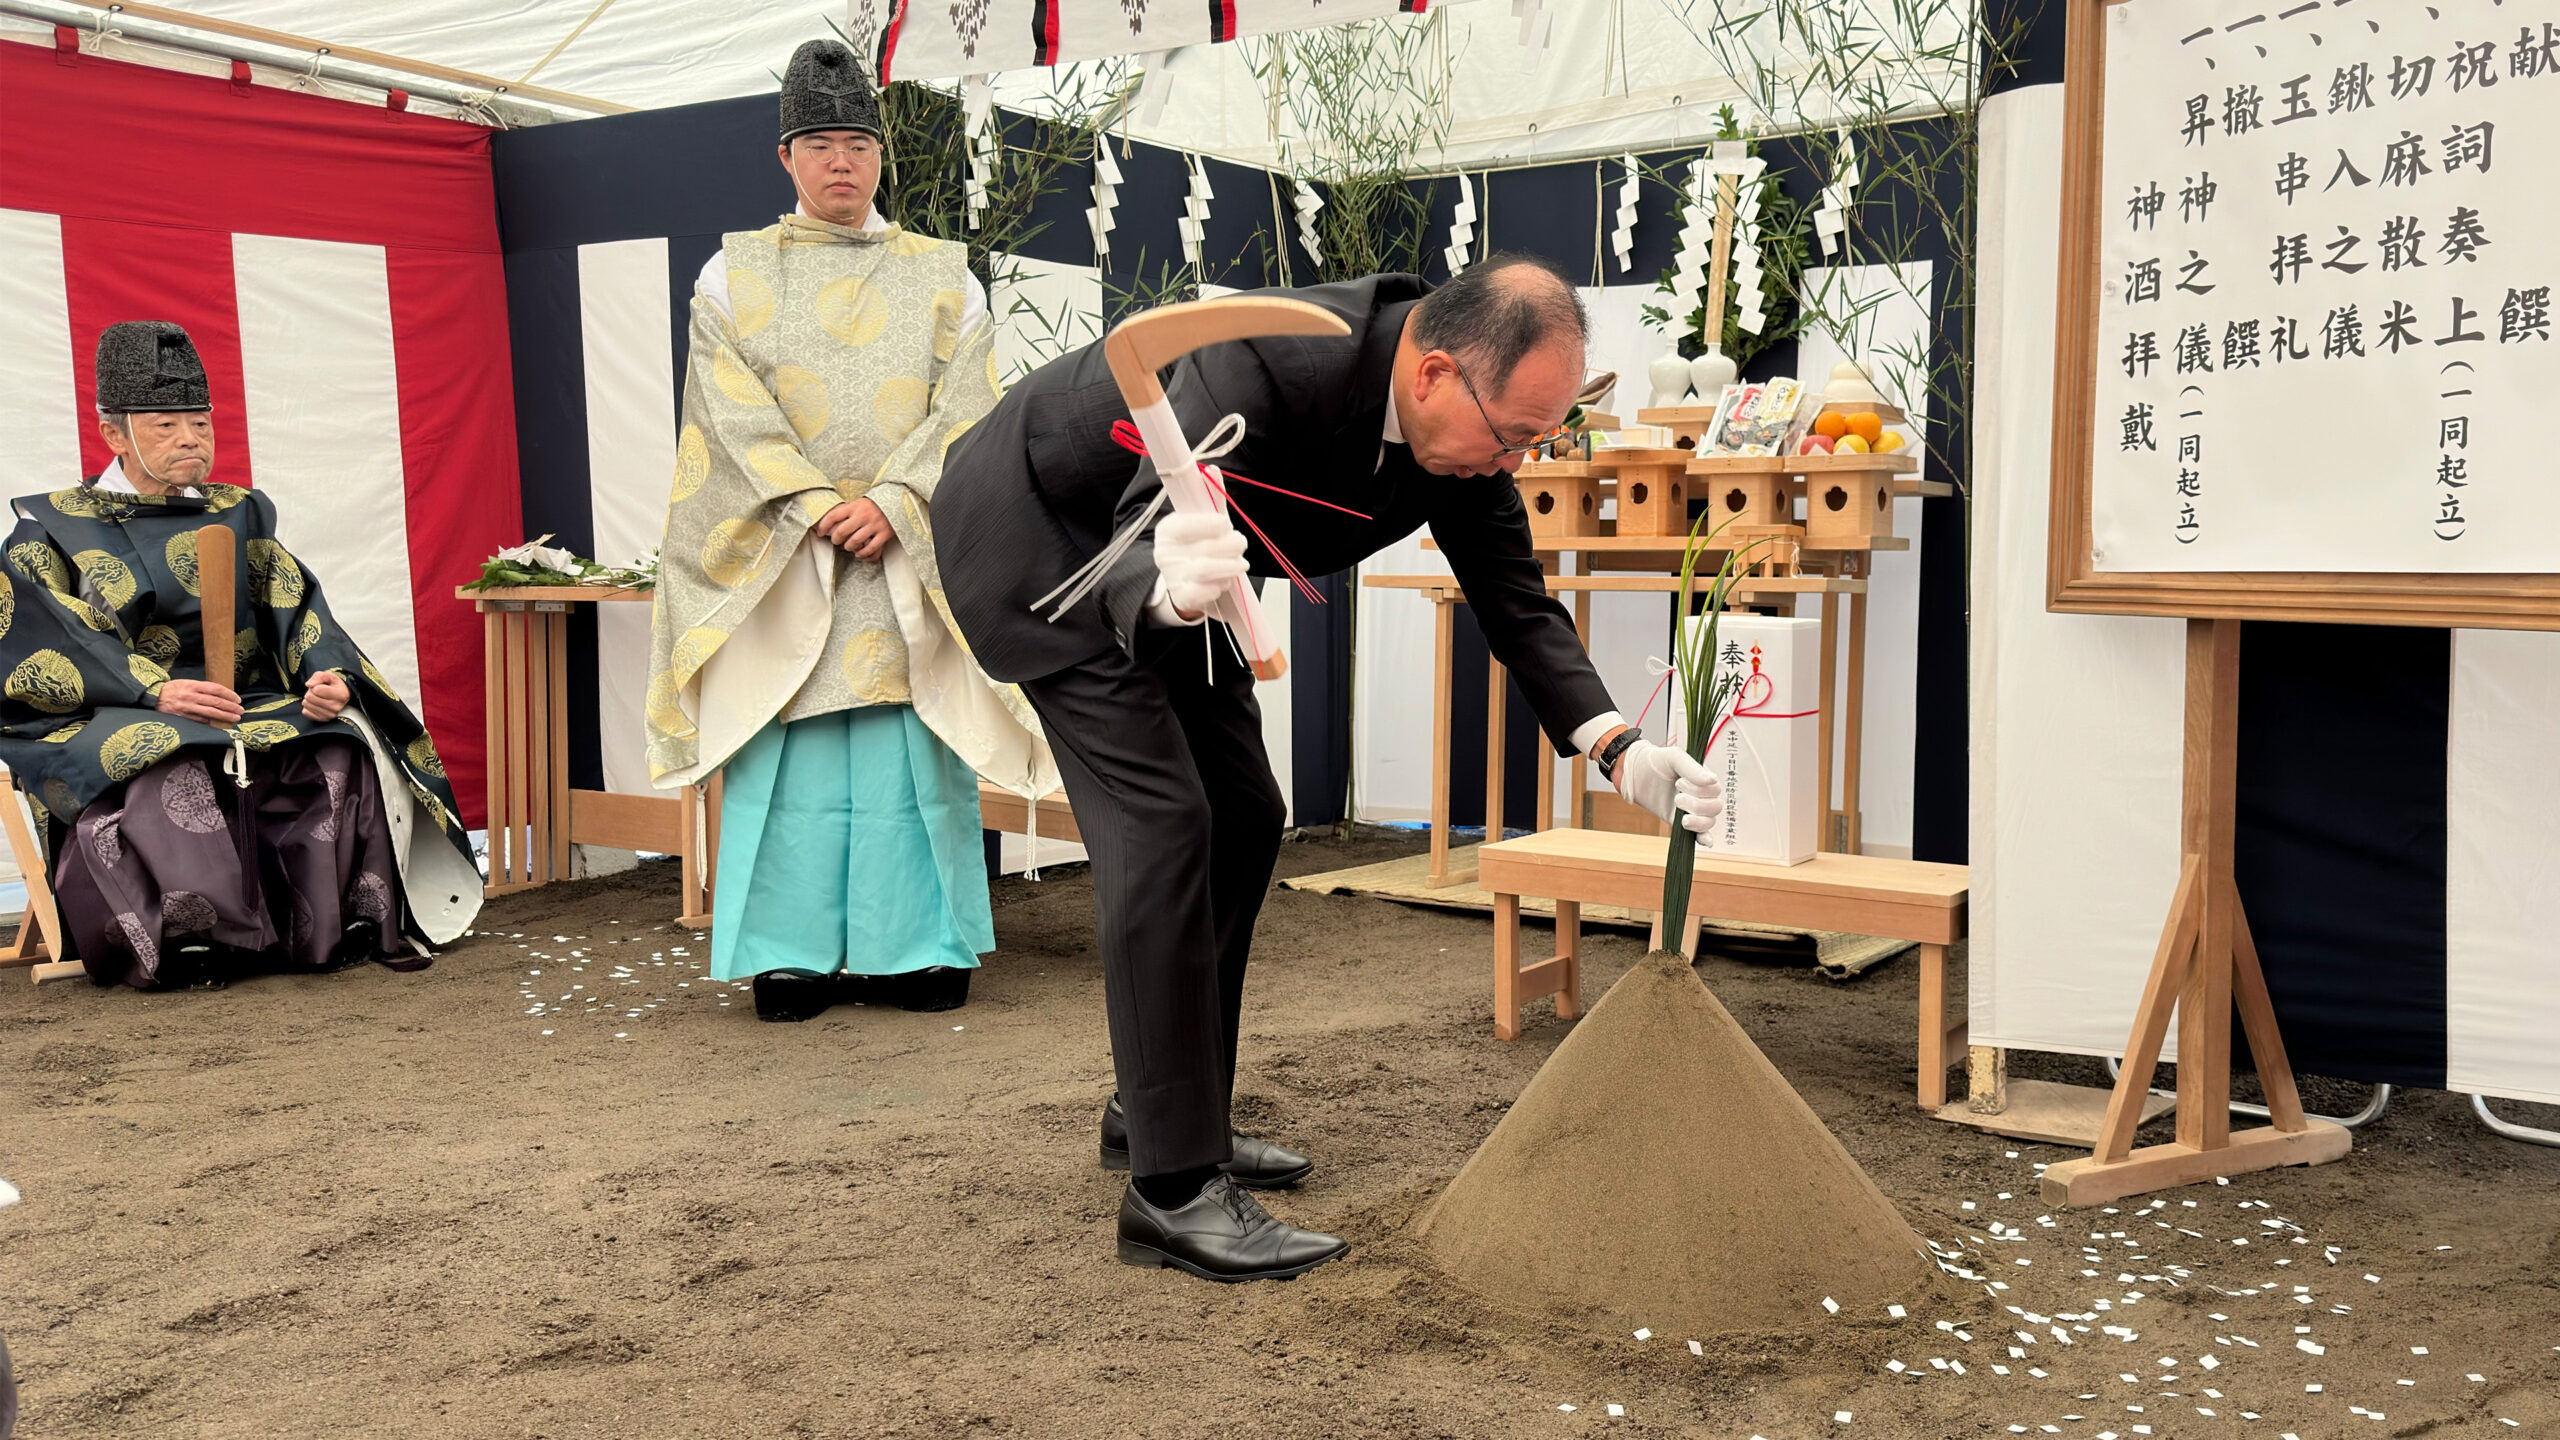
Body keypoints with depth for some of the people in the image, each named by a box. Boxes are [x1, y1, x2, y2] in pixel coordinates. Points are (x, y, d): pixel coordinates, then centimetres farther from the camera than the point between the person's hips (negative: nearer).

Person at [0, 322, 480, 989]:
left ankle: (348, 926, -23)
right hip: (108, 721, -3)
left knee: (339, 743, -26)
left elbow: (296, 611, 7)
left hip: (245, 704, 3)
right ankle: (188, 939, -35)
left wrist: (331, 678, -16)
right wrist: (156, 691, -22)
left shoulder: (239, 515, 19)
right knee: (172, 768, -38)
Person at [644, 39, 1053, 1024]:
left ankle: (918, 949, 7)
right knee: (791, 761, -2)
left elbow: (965, 409, 0)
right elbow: (735, 411, -2)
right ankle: (795, 957, 4)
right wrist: (817, 509, -14)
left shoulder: (944, 277, 11)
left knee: (911, 751, -1)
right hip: (780, 560, 0)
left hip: (910, 556, 1)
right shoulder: (734, 275, 9)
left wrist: (891, 504, -14)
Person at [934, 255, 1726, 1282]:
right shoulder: (1261, 362, -38)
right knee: (1161, 819, -18)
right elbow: (1128, 565, -39)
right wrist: (1172, 592, -64)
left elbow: (1516, 602, -6)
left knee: (1242, 816, 8)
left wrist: (1621, 752, -19)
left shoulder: (1461, 430, -14)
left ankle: (1155, 1107, 23)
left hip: (1158, 553, 9)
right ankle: (1173, 1188, -12)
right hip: (1032, 530, -8)